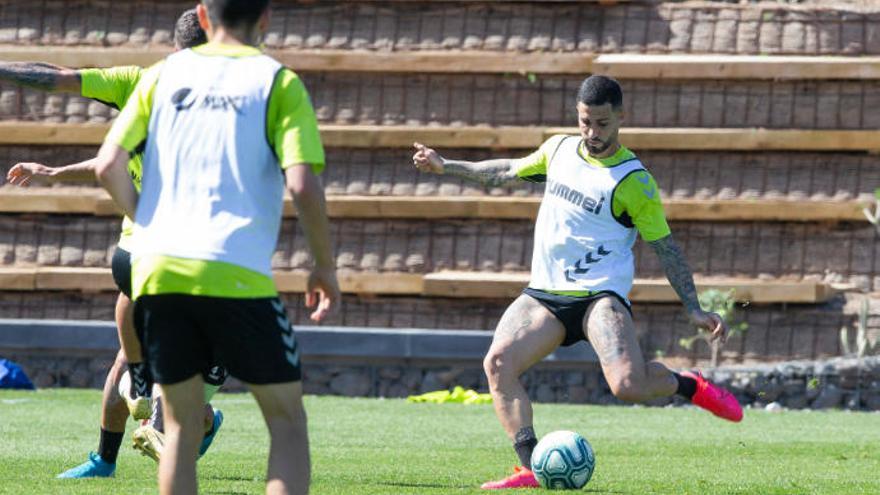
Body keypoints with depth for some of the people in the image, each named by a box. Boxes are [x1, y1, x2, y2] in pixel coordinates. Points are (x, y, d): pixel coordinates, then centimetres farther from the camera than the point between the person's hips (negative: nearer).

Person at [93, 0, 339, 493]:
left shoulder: (163, 74, 13)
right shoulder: (279, 82, 3)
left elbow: (108, 165, 4)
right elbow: (303, 185, -9)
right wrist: (326, 267, 4)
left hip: (156, 269, 4)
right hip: (237, 275, -4)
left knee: (182, 424, 12)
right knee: (287, 419, 5)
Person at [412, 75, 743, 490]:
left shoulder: (633, 180, -8)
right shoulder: (559, 149, 8)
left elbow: (666, 248, -2)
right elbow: (511, 172, 27)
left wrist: (694, 310, -6)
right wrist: (446, 166, 27)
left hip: (600, 295, -6)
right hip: (543, 295, 6)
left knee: (629, 385, -28)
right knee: (497, 362, -19)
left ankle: (689, 386, 6)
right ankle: (530, 469, -18)